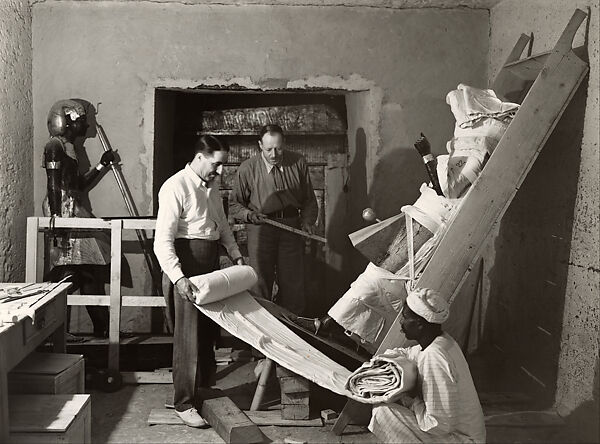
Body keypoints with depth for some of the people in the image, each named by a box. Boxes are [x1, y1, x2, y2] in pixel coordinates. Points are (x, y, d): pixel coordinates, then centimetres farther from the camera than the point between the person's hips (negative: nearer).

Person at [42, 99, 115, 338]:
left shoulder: (69, 147, 21)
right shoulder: (55, 146, -8)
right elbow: (53, 185, -16)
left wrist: (101, 165, 21)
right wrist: (56, 219, -22)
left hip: (75, 212, 10)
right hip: (63, 213, -10)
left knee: (90, 271, 8)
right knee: (65, 274, -8)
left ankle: (102, 327, 12)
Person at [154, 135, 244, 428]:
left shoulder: (212, 187, 11)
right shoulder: (175, 187, -16)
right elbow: (162, 241, -22)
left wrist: (236, 255, 14)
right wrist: (178, 278, -31)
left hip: (211, 262, 8)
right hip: (187, 262, -8)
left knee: (209, 329, 19)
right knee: (189, 333, -2)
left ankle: (205, 385, 38)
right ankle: (185, 403, 10)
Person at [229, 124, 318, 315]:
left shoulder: (298, 163, 3)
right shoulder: (247, 169, -3)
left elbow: (309, 199, 14)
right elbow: (234, 205, 6)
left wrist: (307, 221, -1)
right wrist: (249, 215, -13)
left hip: (292, 226, 2)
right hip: (260, 229, -1)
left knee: (293, 282, 5)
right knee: (260, 283, 0)